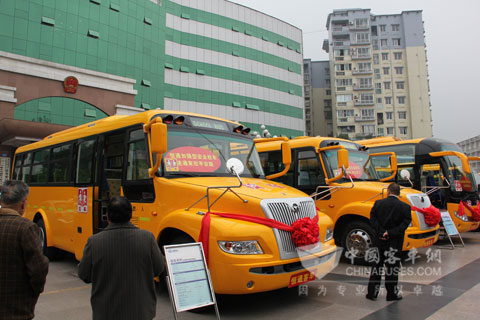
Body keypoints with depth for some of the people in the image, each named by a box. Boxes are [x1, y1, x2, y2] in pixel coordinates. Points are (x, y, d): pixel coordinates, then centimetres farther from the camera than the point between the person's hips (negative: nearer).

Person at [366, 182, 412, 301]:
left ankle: (372, 292, 17)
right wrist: (391, 233, -15)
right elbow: (404, 223, -13)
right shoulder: (405, 207, -5)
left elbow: (373, 220, -10)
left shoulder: (378, 203, -3)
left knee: (377, 265, 12)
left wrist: (382, 232, -13)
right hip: (394, 243, -1)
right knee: (392, 268, 10)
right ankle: (392, 294, 19)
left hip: (379, 241, 2)